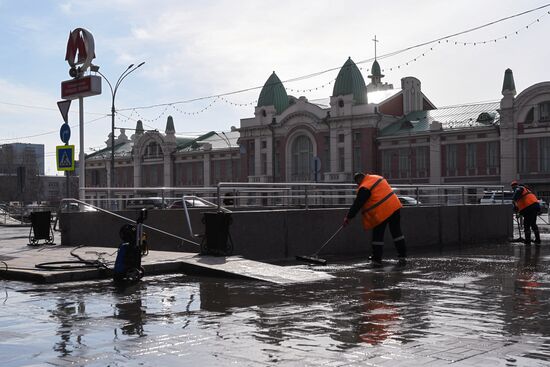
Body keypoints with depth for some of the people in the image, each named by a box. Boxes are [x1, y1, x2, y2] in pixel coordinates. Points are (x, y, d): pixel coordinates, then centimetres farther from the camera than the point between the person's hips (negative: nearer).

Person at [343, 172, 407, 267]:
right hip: (395, 206, 8)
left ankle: (377, 260, 7)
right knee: (396, 232, 13)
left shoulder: (364, 188, -11)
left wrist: (348, 217, -3)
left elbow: (357, 204, -10)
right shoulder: (377, 177, 14)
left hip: (382, 213, -8)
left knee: (378, 236, 4)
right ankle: (403, 256, 16)